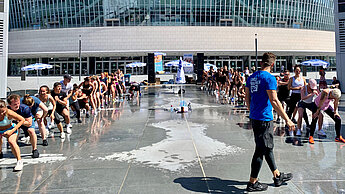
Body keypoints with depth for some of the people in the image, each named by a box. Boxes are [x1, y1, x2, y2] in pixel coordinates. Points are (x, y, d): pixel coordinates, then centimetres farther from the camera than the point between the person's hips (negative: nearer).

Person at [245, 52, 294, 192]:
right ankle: (252, 183, 10)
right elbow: (274, 101, -20)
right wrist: (287, 120, -17)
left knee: (267, 147, 19)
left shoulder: (252, 77, 10)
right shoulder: (269, 78, -15)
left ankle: (277, 176, 34)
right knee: (261, 150, 1)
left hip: (254, 117, 9)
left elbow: (247, 98, 14)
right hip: (264, 119, -9)